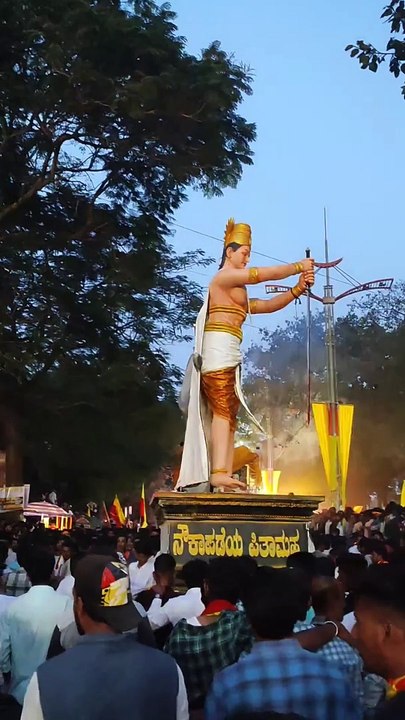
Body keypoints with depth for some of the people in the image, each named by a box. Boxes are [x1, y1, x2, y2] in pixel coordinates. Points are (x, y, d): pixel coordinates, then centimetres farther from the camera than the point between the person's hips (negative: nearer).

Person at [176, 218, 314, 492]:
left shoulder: (238, 292, 30)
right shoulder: (224, 277, 1)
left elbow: (267, 305, 23)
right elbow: (264, 274, -6)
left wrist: (298, 289, 12)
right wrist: (298, 267, 3)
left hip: (229, 355, 10)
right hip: (219, 348, -10)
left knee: (228, 416, 0)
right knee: (223, 410, -19)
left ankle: (224, 475, -5)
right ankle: (219, 472, -26)